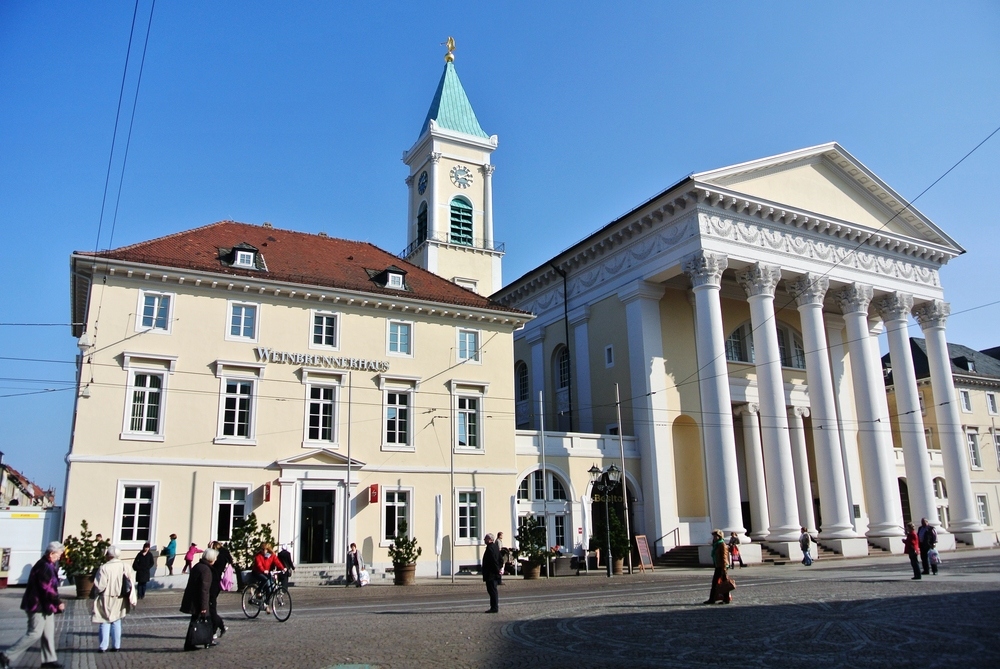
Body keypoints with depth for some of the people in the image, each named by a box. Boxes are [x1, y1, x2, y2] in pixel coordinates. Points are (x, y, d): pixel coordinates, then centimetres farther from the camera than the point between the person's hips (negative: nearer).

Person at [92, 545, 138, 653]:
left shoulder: (104, 568, -18)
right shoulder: (125, 567, -4)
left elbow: (100, 586, -19)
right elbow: (132, 582, 0)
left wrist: (97, 591, 3)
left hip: (107, 600, -4)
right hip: (120, 600, 4)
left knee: (105, 623, 7)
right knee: (116, 622, 15)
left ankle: (103, 647, 10)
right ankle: (116, 645, 18)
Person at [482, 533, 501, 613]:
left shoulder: (490, 548, -18)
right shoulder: (496, 546, 13)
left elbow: (493, 560, -22)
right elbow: (500, 559, 16)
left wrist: (497, 570, -17)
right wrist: (498, 569, 14)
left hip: (490, 573, -10)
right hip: (495, 573, 10)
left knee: (492, 590, -6)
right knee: (493, 590, 16)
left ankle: (494, 608, -3)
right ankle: (495, 607, 21)